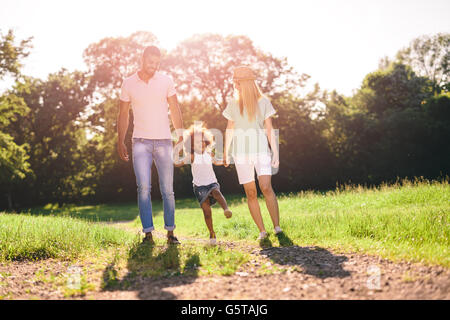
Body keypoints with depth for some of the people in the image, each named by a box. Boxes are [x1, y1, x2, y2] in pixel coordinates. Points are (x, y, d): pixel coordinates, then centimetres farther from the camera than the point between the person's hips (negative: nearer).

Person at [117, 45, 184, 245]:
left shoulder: (165, 81, 5)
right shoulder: (129, 83, 5)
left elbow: (175, 111, 7)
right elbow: (123, 115, 11)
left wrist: (181, 137, 0)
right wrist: (120, 142, 6)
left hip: (164, 141, 1)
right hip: (141, 142, -1)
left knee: (167, 189, 1)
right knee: (143, 187, -13)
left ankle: (170, 232, 10)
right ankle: (148, 233, -8)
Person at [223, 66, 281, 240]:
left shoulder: (263, 102, 4)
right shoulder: (233, 104, 9)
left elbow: (269, 129, 4)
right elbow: (229, 129, 16)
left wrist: (275, 152, 0)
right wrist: (226, 153, 14)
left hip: (261, 149, -2)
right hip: (241, 152, 2)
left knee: (266, 187, -18)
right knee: (250, 192, -1)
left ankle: (277, 227, -9)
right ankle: (262, 231, 5)